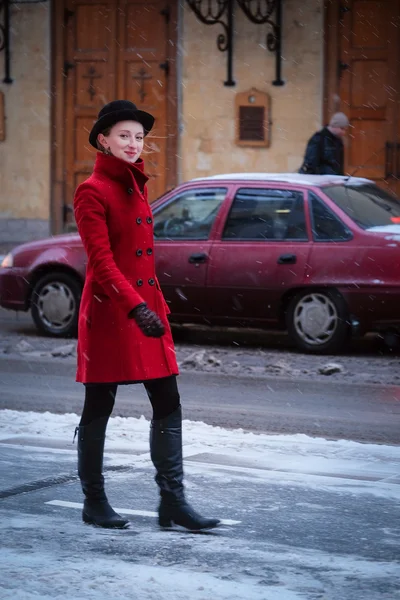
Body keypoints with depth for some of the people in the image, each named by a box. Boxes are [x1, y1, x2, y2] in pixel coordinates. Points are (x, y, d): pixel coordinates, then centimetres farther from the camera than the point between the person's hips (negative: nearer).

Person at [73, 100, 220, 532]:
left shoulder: (136, 185, 14)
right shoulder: (92, 191, -11)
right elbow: (101, 261, -19)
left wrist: (158, 306, 17)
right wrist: (137, 309, -27)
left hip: (145, 306, 8)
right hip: (108, 312, -8)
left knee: (168, 404, 3)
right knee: (98, 409, 3)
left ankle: (173, 501, 5)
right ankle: (94, 503, 13)